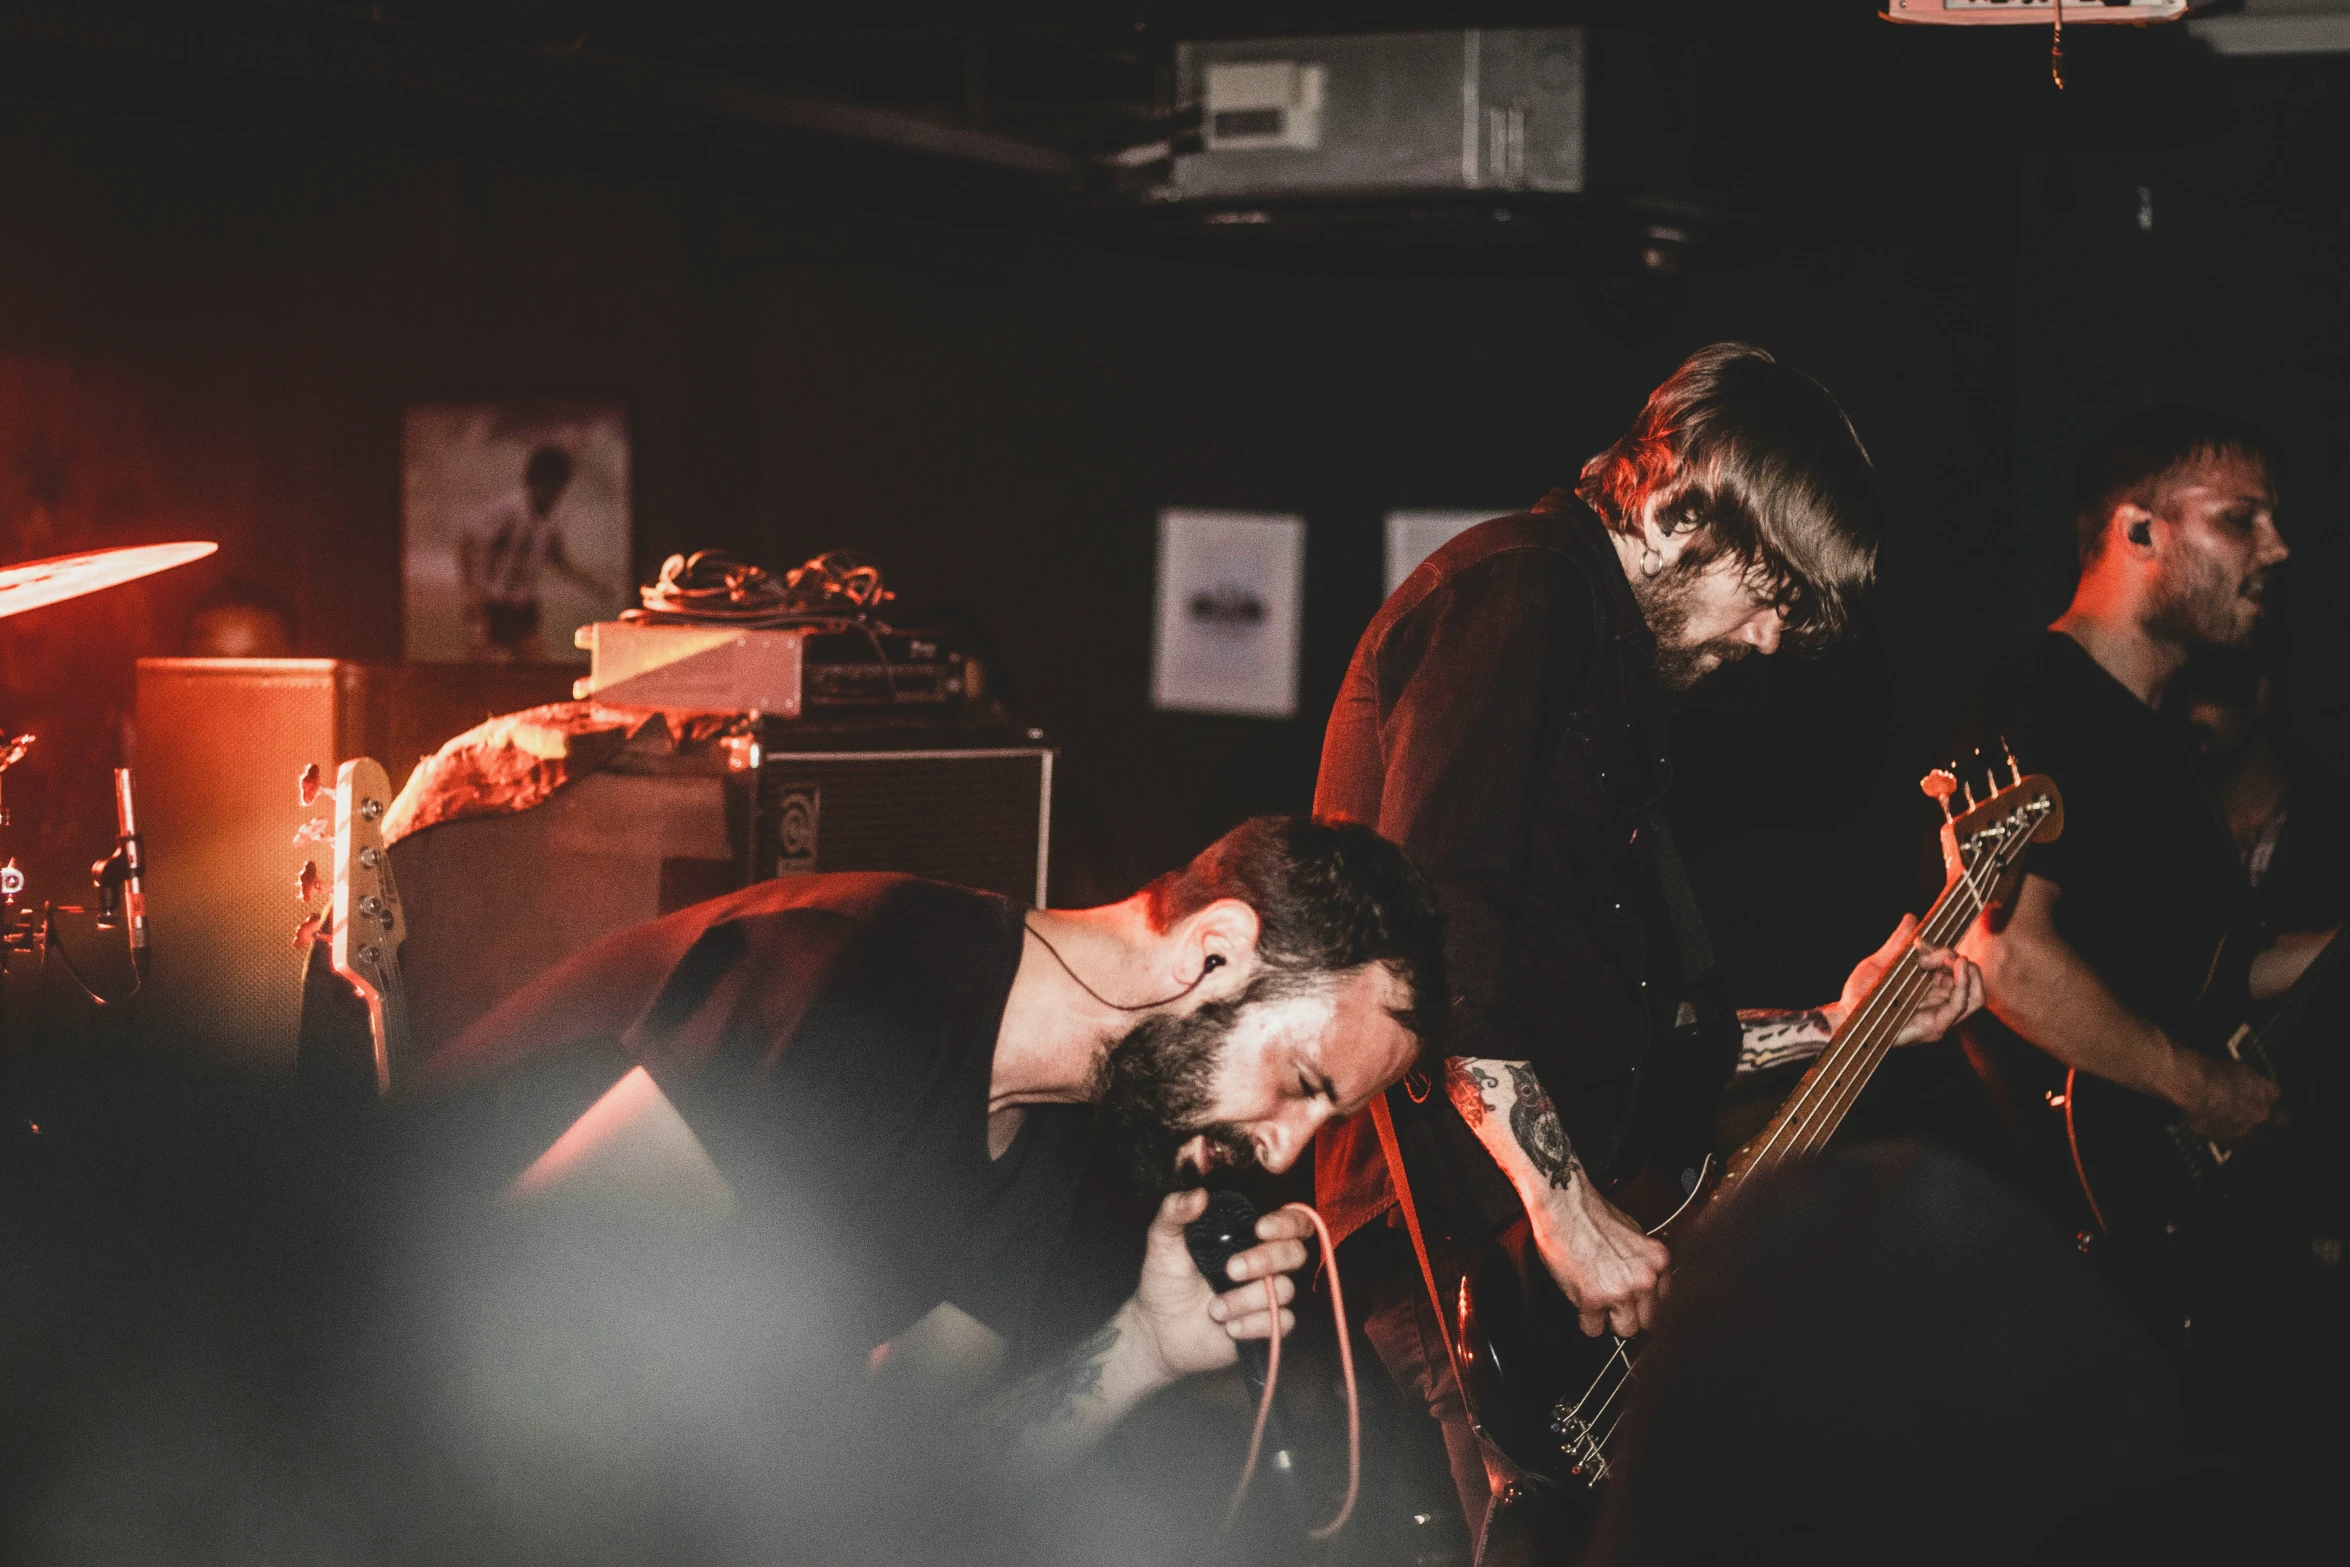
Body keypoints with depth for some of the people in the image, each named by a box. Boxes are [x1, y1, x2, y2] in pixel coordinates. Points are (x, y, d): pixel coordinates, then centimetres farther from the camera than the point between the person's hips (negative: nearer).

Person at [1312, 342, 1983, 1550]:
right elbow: (1431, 928, -22)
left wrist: (1835, 1024, 20)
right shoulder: (1510, 597, -10)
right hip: (1445, 1225, -10)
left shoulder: (1609, 657, 21)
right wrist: (1567, 1210, -23)